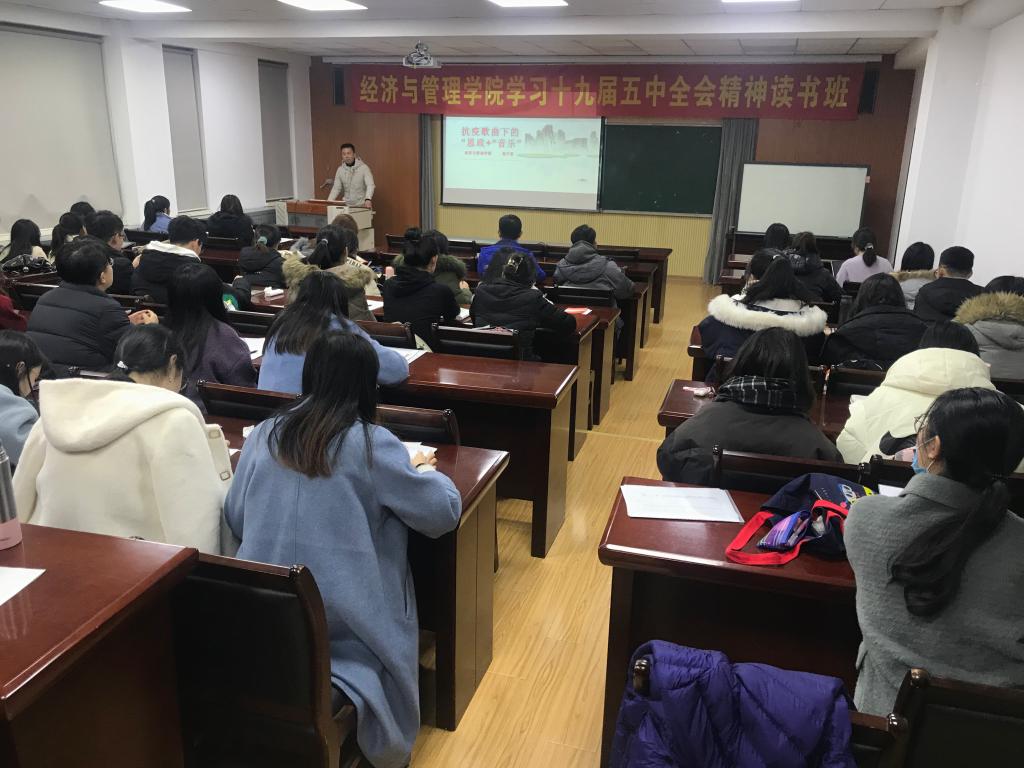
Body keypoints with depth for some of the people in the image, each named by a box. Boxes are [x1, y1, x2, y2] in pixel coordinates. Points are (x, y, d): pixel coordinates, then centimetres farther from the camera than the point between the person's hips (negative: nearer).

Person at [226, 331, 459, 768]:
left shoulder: (264, 435, 1)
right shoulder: (372, 443, -11)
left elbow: (235, 522, 13)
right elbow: (445, 512, -4)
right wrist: (424, 471, 15)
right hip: (341, 615, -6)